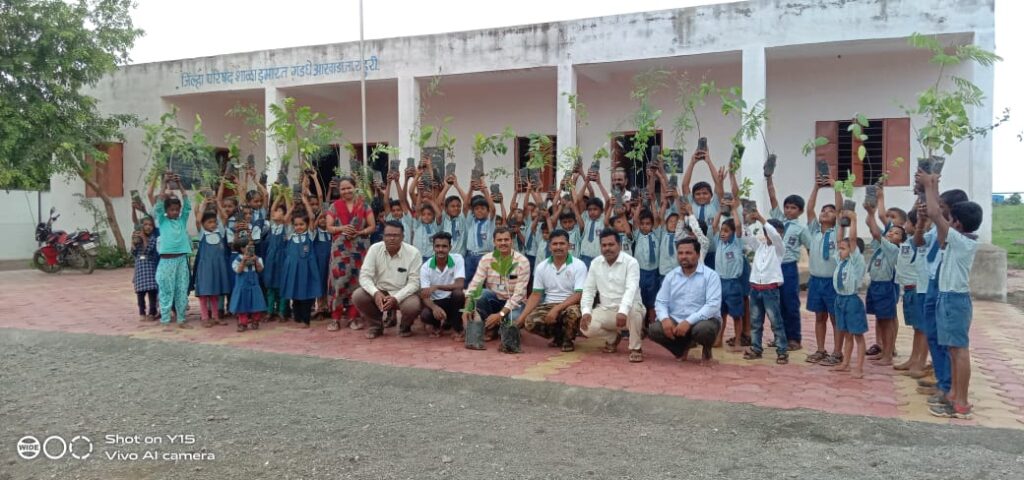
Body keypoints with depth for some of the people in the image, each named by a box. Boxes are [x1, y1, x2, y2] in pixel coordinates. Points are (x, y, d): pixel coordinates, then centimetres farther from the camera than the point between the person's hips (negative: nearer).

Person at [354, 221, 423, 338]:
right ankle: (375, 325, 5)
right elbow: (364, 276, -13)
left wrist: (396, 298, -31)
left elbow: (414, 282, -16)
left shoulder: (413, 253, -15)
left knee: (413, 306, -34)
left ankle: (405, 327, 4)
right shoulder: (375, 249, -9)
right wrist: (375, 293, -33)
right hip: (380, 292, 2)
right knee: (357, 296, -23)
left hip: (403, 294, -2)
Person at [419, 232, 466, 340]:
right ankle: (444, 324, 6)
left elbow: (460, 285, -24)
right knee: (424, 316, -31)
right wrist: (435, 307, -38)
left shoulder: (457, 259, -12)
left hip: (453, 300, 0)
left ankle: (456, 328, -11)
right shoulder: (426, 267, -10)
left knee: (458, 293, -35)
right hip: (436, 302, 1)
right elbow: (424, 295, -16)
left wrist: (436, 287, -34)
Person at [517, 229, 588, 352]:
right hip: (548, 305, 3)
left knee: (573, 312, -39)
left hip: (570, 305, -3)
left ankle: (568, 339, -5)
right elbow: (536, 295, 5)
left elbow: (579, 295, -14)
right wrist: (521, 317, -8)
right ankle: (558, 335, 4)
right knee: (529, 322, -25)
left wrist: (556, 309, -25)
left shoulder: (578, 265, -8)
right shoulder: (541, 266, 4)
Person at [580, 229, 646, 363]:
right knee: (586, 327, -23)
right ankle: (613, 338, 10)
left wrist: (623, 311, -44)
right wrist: (586, 311, -15)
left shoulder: (631, 262, -12)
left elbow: (631, 289, -26)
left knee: (633, 309, -39)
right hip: (606, 310, 4)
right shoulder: (595, 263, 3)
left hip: (627, 310, -4)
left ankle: (636, 348, -16)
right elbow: (588, 289, 3)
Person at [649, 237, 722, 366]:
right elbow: (660, 302, 4)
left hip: (703, 320, -4)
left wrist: (689, 321, -29)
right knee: (654, 329, -22)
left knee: (703, 329, -38)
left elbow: (713, 305, -19)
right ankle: (684, 347, 11)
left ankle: (706, 352, 1)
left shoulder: (710, 275, -8)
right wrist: (665, 318, -19)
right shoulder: (671, 276, 7)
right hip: (676, 321, 4)